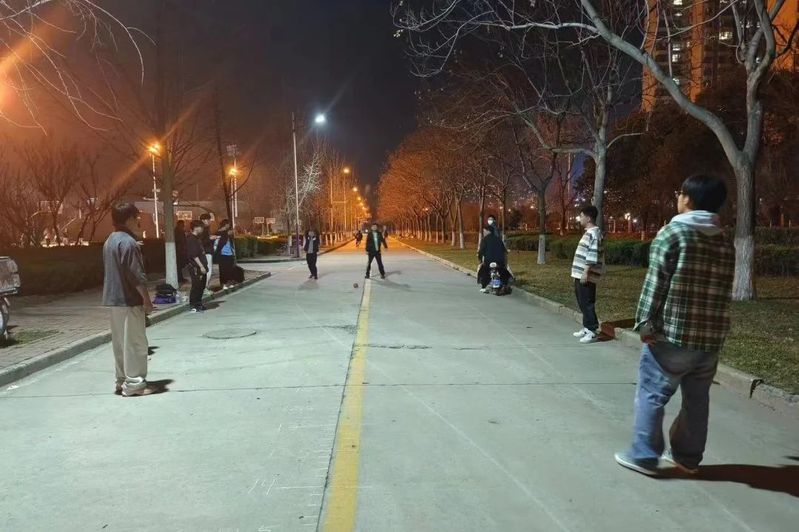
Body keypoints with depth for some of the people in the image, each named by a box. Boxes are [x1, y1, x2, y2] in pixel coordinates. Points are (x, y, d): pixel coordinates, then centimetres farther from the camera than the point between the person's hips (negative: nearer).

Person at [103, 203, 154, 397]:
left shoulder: (109, 241, 13)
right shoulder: (128, 242, -17)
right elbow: (137, 275, -20)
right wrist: (147, 299, -14)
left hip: (114, 298, 10)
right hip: (130, 300, -10)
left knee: (120, 341, 14)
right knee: (134, 342, -3)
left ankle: (122, 381, 22)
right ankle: (134, 384, 1)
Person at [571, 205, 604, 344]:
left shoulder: (594, 233, -15)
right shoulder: (589, 232, 16)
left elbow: (593, 255, -21)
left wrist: (586, 272, -23)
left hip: (586, 275, -10)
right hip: (580, 274, 10)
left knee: (587, 303, -6)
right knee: (582, 302, 15)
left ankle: (593, 331, 0)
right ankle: (587, 327, 24)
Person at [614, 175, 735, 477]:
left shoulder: (673, 233, -8)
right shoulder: (725, 243, 10)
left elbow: (655, 283, -13)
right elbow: (723, 290, 14)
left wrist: (645, 322, -9)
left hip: (672, 332, -6)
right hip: (712, 336, 6)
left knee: (651, 394, 4)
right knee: (697, 398, 14)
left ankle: (644, 456, 8)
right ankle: (688, 457, 24)